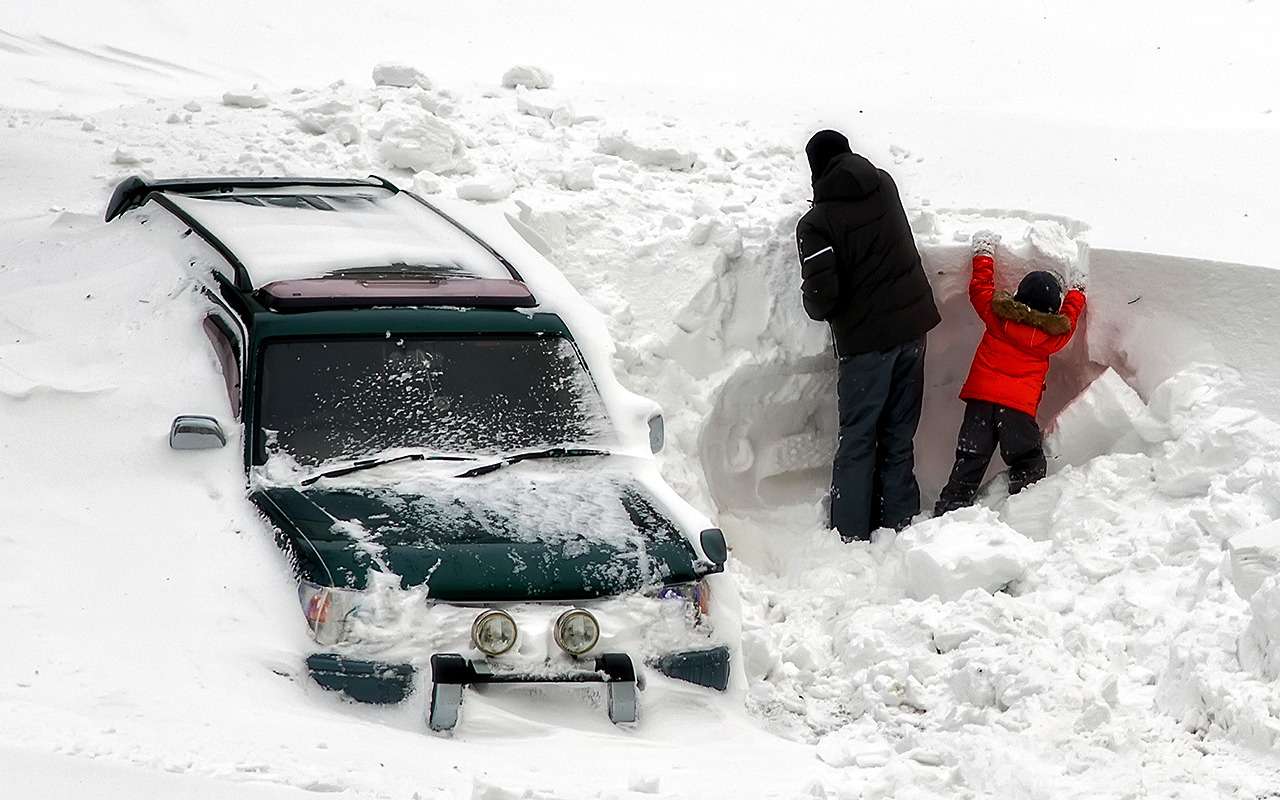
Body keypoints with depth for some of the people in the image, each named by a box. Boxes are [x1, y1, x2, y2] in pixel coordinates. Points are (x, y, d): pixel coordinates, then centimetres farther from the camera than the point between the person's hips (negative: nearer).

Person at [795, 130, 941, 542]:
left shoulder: (815, 223, -14)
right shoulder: (884, 186, 3)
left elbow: (822, 293, -20)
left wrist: (815, 306, 2)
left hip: (865, 341, -5)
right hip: (912, 326, 5)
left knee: (857, 441, 5)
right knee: (899, 437, 13)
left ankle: (851, 535, 7)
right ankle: (899, 525, 17)